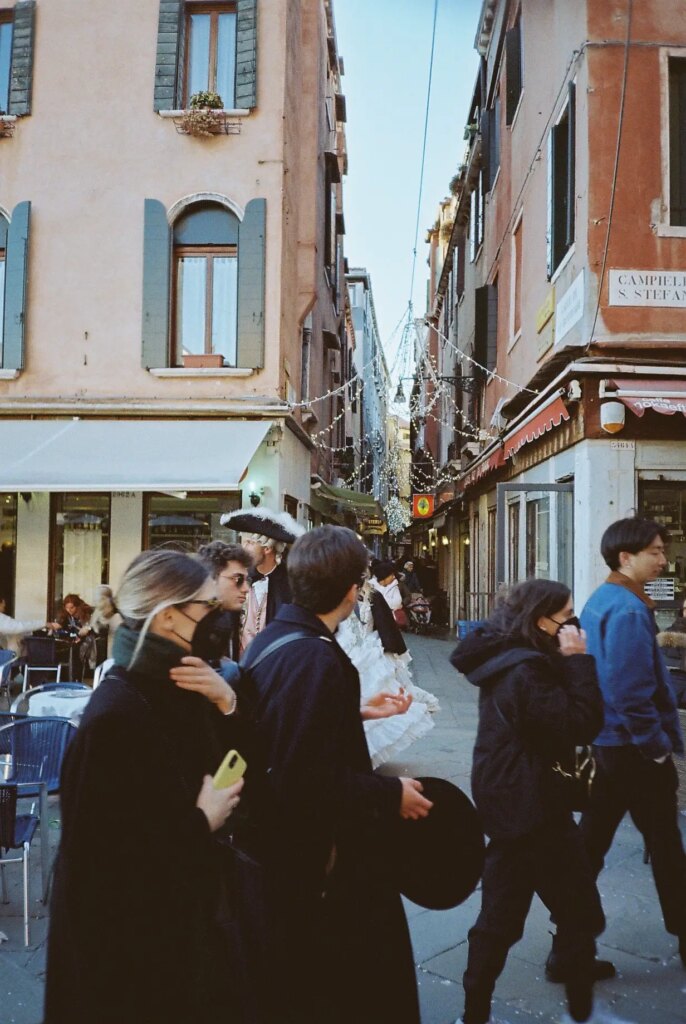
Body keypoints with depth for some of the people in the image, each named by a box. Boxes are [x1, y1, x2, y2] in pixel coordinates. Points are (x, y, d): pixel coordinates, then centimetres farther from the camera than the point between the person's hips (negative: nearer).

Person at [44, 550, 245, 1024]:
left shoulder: (176, 687, -3)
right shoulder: (118, 714, -29)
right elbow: (115, 853, -29)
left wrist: (226, 703, -13)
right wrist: (203, 822, -17)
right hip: (133, 934, -8)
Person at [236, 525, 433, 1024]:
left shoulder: (271, 640, 3)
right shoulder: (316, 660, -27)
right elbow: (313, 783, -30)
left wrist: (354, 713, 25)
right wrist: (391, 794, -17)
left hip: (276, 849, 10)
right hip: (316, 866, -9)